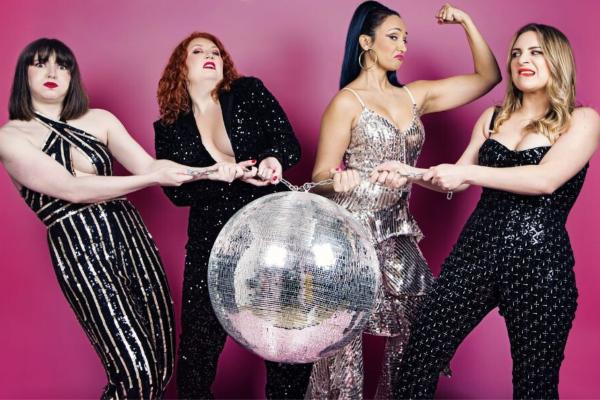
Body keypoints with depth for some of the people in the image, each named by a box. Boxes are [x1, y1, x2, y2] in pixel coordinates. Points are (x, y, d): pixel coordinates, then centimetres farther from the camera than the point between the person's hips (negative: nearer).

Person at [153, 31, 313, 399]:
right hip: (211, 244, 0)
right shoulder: (169, 128, 5)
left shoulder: (249, 92, 4)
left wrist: (275, 160, -26)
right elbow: (176, 191, -5)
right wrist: (231, 175, -20)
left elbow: (290, 143, -2)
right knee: (199, 339, 2)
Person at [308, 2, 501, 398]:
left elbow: (488, 77, 14)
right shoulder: (347, 102, -5)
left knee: (414, 338, 7)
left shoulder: (414, 95, 12)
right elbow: (320, 177, -8)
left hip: (399, 235, 6)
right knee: (345, 340, -1)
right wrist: (338, 181, -30)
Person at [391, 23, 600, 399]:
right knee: (421, 355, -1)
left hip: (538, 260, -3)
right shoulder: (493, 117, 14)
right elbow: (457, 180, 17)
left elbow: (545, 179, -17)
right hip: (476, 248, 4)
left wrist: (468, 172, -16)